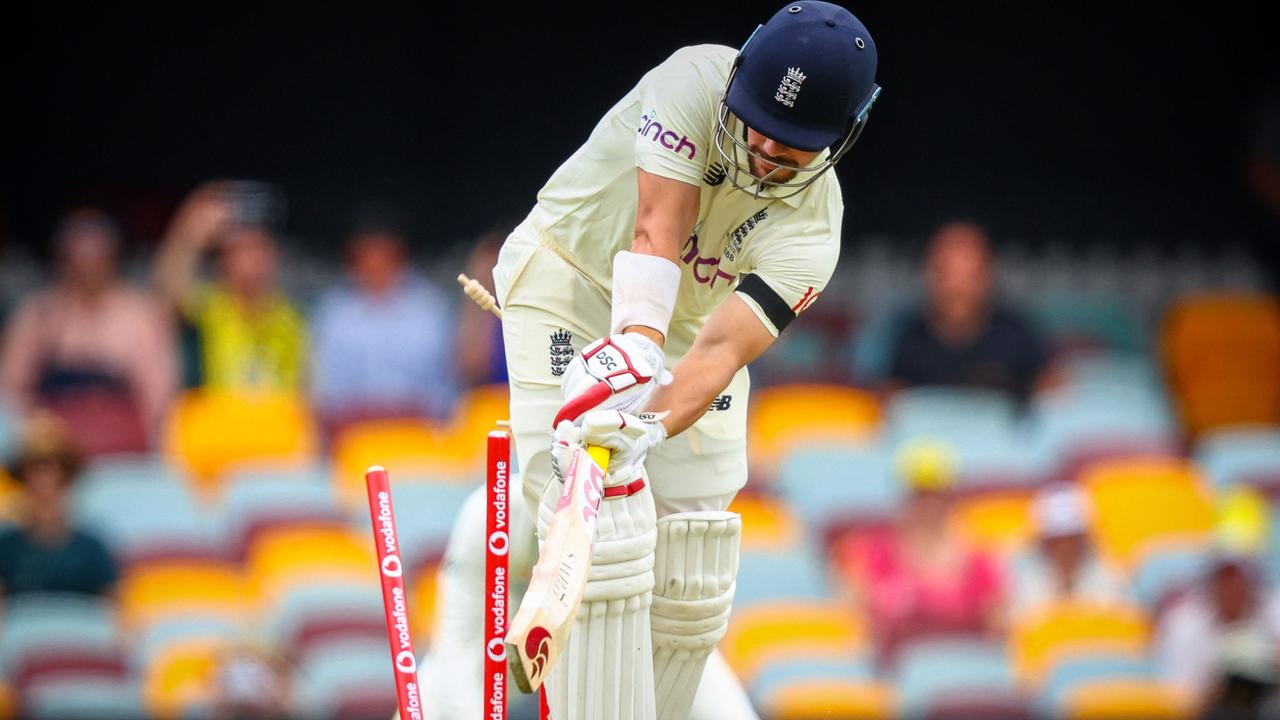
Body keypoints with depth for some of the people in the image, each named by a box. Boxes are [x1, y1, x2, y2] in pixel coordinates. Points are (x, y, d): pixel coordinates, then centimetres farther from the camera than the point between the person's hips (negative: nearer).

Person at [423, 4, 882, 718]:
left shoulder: (812, 224, -20)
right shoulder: (696, 80, -26)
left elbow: (722, 348, -33)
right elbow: (657, 231, -37)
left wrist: (649, 427, -50)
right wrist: (636, 351, -51)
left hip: (688, 321, 4)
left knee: (691, 581, -2)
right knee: (605, 541, -21)